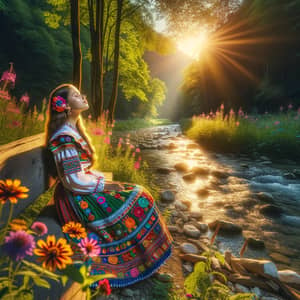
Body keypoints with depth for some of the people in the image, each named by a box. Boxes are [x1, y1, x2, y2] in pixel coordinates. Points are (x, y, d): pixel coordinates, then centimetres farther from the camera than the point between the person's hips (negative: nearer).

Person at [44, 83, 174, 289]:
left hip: (82, 190, 9)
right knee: (138, 201, -7)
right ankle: (143, 261, 12)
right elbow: (75, 180, -25)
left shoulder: (72, 131, 8)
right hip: (78, 198, -9)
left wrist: (101, 178, 5)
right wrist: (102, 184, -14)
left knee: (137, 194, 10)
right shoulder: (65, 137, -22)